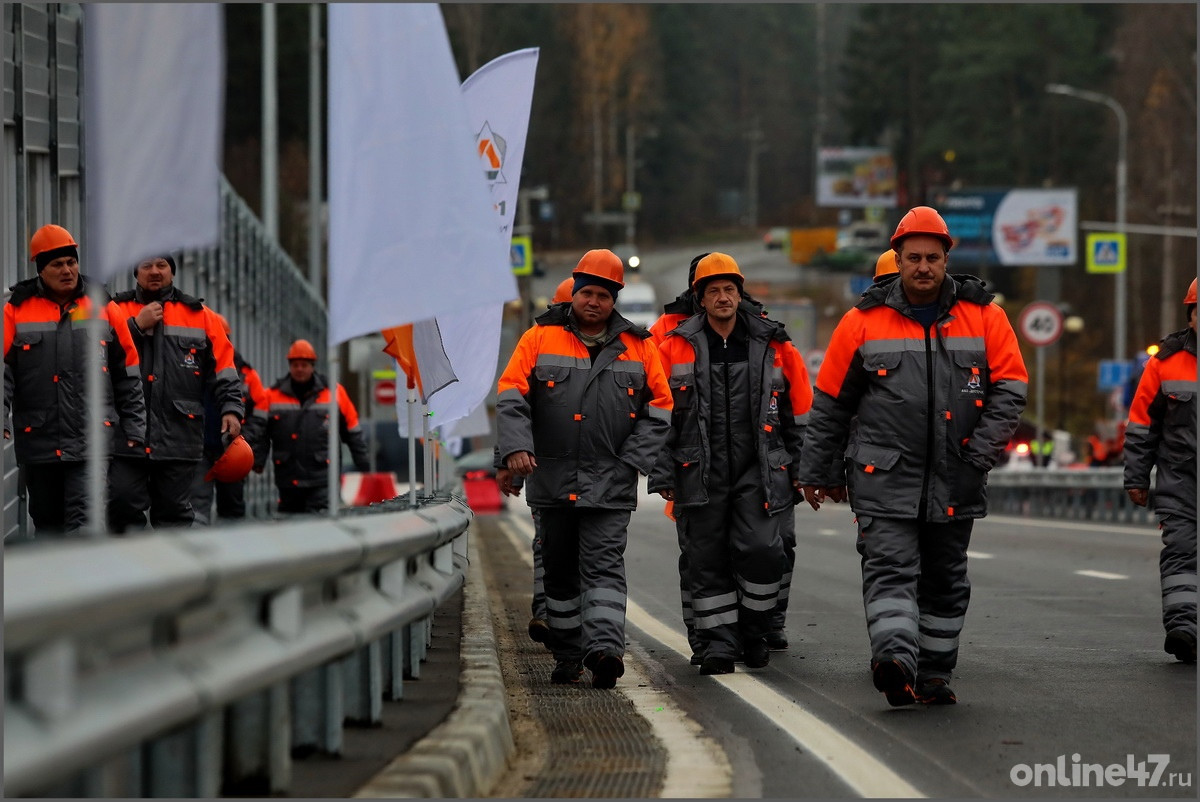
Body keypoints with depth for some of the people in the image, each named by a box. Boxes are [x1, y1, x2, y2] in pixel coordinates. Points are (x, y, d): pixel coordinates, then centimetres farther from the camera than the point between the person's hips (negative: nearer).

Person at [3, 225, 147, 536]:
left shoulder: (103, 309, 6)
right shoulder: (16, 311, 3)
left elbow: (128, 376, 10)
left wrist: (134, 429, 8)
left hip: (91, 440, -1)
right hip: (38, 440, 1)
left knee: (83, 519, -14)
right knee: (47, 521, 12)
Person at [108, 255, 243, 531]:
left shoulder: (199, 315, 12)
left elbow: (223, 369, 10)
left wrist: (231, 408, -3)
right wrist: (137, 327, -9)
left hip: (179, 434, 1)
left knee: (174, 510, 5)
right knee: (124, 505, -7)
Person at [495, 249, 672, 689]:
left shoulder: (637, 347, 6)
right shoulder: (540, 338, 4)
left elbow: (659, 406, 8)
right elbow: (511, 395, 0)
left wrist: (634, 459, -3)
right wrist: (516, 447, -14)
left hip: (610, 482, -2)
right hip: (553, 479, 2)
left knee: (604, 565, -12)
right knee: (559, 569, 10)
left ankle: (605, 649, -23)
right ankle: (567, 654, 20)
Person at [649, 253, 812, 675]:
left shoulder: (773, 346, 6)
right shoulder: (675, 347, 3)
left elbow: (800, 412, 13)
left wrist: (801, 468, 10)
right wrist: (662, 474, -1)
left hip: (760, 470, 0)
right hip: (700, 474, 0)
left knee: (761, 549, -12)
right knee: (707, 559, 1)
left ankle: (754, 632, 7)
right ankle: (719, 642, 10)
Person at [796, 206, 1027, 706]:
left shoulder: (983, 316, 4)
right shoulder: (864, 322, 2)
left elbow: (1009, 387, 2)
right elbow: (830, 402, 9)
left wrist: (981, 452, -10)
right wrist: (818, 472, 10)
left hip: (955, 479, 2)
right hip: (884, 476, -2)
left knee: (945, 579, 10)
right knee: (890, 567, -17)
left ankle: (933, 674, 20)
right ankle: (895, 657, -32)